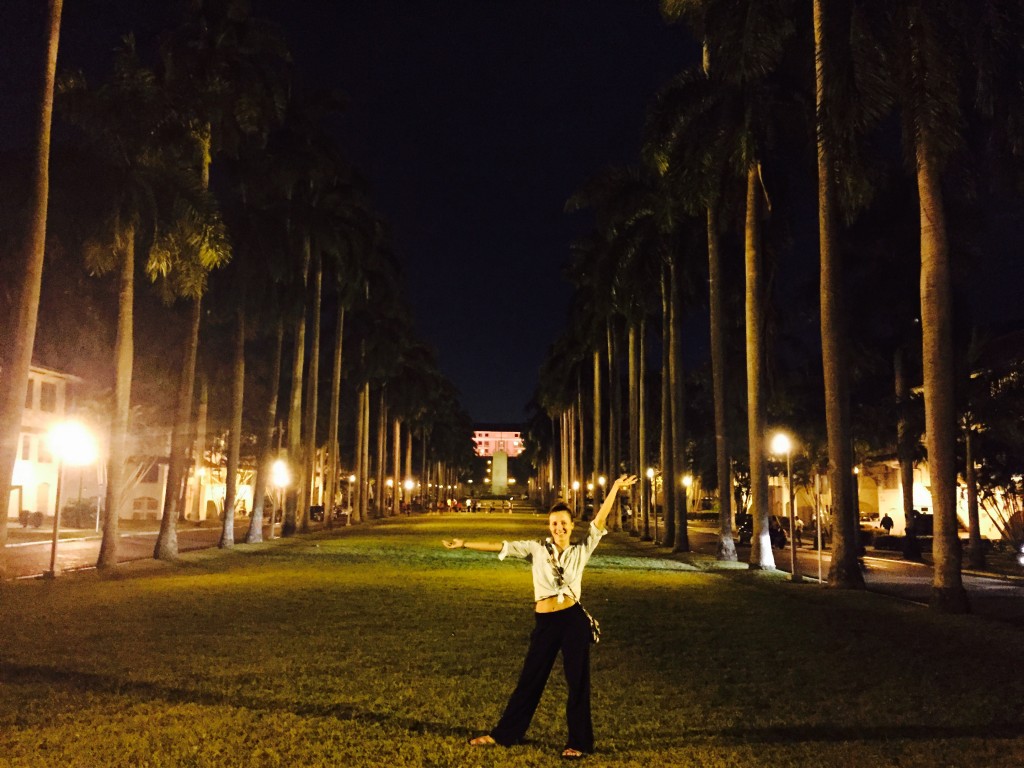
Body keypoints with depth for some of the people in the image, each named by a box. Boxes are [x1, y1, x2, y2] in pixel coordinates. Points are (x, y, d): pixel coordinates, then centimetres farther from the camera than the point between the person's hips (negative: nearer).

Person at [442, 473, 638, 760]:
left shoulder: (581, 551, 2)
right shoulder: (537, 548, 2)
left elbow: (600, 521, -5)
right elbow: (501, 546, -2)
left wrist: (615, 488, -12)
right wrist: (464, 544, -7)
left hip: (573, 619, -1)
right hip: (545, 622, 1)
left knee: (578, 681, 6)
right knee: (530, 680, 11)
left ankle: (578, 742, 20)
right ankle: (503, 734, 25)